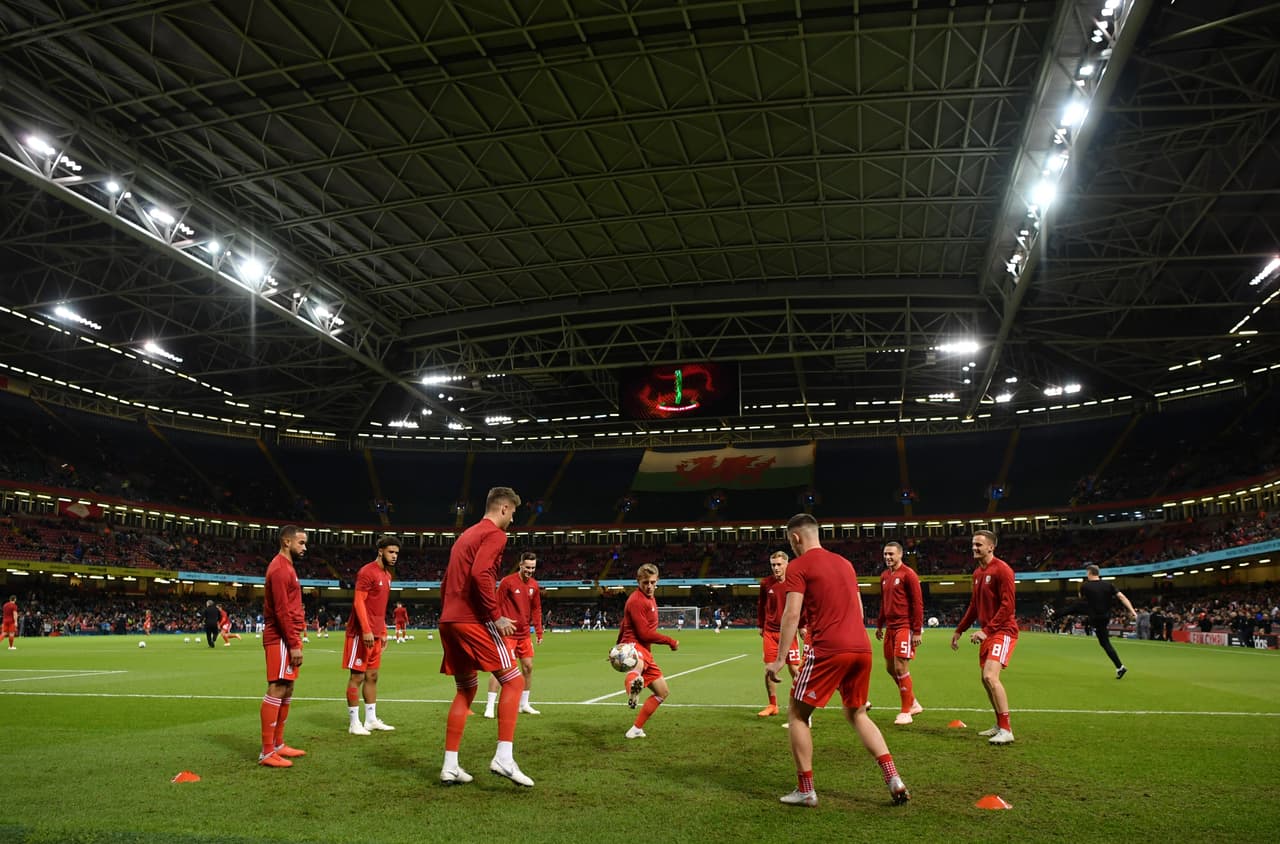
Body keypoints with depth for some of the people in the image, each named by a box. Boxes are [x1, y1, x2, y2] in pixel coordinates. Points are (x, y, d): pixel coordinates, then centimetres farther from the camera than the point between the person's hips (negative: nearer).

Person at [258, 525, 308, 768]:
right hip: (281, 639, -11)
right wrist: (294, 644, -20)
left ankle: (278, 744, 22)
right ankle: (267, 753, -4)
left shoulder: (286, 567, 18)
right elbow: (282, 611, -20)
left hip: (287, 638, 11)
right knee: (276, 690, -8)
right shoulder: (280, 569, -15)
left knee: (286, 690, 14)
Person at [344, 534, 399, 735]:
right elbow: (358, 602, -18)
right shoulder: (367, 572, -12)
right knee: (357, 676, -2)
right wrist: (366, 630, -23)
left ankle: (371, 720, 19)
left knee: (372, 676, 12)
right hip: (361, 633, -9)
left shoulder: (387, 575, 15)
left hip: (376, 634, 9)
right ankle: (354, 723, 4)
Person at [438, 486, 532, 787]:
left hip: (449, 621, 9)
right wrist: (497, 616, -18)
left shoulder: (466, 534, 22)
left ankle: (450, 767, 14)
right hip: (474, 621, -9)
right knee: (513, 680, -2)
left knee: (466, 690, 16)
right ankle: (503, 757, -10)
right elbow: (480, 574, -21)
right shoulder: (495, 534, -6)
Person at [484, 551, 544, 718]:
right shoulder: (507, 582, -12)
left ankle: (524, 704, 22)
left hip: (524, 634, 6)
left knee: (528, 667, 8)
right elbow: (496, 606, -9)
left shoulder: (534, 585, 6)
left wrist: (539, 631, 10)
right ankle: (490, 706, 0)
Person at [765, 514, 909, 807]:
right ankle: (894, 781, 11)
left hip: (827, 650, -7)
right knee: (857, 714, 22)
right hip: (861, 648, 7)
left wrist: (779, 659, -7)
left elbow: (792, 614, -10)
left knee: (797, 714, 8)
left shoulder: (798, 566, -2)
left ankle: (805, 790, 8)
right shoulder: (844, 562, 20)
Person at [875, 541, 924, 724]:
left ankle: (906, 712, 7)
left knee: (901, 668, -7)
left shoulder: (908, 574, -10)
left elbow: (918, 604, -13)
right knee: (890, 668, 12)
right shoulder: (884, 576, 13)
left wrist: (917, 631, -16)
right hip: (890, 627, 8)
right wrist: (879, 625, 20)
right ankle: (913, 703, 29)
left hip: (905, 628, -8)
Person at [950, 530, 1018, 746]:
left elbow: (1007, 606, -20)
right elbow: (974, 605, 21)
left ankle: (1006, 730, -13)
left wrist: (986, 630, -23)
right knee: (986, 679, 12)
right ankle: (1000, 725, 26)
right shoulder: (977, 573, 13)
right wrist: (959, 630, 22)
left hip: (1003, 631, -9)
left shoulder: (1001, 570, -14)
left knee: (990, 676, -20)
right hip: (988, 633, 9)